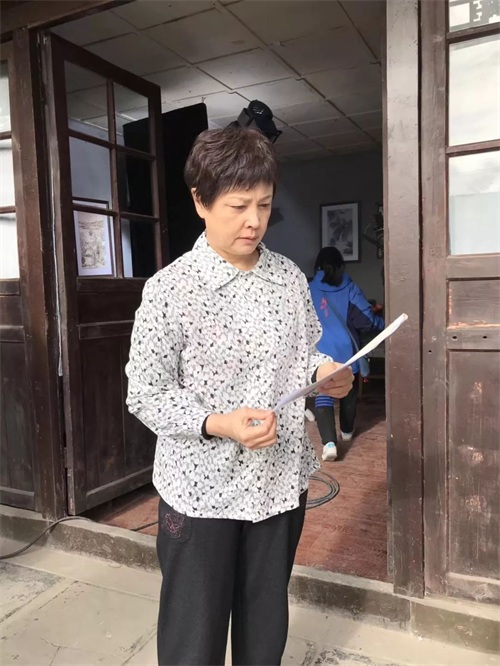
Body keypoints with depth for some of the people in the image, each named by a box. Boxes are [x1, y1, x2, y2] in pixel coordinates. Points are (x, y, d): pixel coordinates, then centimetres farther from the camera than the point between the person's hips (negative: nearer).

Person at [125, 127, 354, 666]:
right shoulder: (170, 288, -14)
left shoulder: (291, 279, 1)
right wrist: (220, 424, -25)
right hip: (202, 489, -4)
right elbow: (145, 394, -12)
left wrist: (325, 372, -8)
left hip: (281, 481, 4)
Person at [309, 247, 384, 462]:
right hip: (347, 351, 2)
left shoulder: (310, 290, -1)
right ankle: (347, 430, 40)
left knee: (323, 396, -3)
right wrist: (383, 324, 12)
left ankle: (329, 442, -19)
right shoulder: (350, 288, -3)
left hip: (321, 353, -1)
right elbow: (366, 320, -7)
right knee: (349, 392, 22)